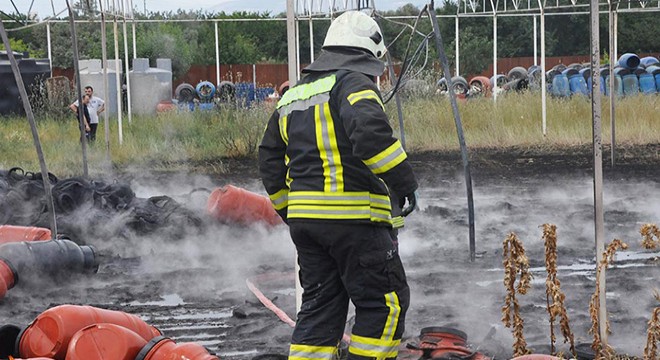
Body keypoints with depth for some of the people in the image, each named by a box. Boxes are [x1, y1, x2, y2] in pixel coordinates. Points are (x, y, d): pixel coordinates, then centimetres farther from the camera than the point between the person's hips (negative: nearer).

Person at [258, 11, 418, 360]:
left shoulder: (293, 95, 19)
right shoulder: (353, 83, -6)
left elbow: (270, 159, 22)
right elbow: (371, 132, -24)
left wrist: (290, 209, 27)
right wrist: (404, 180, -17)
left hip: (303, 217, 8)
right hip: (353, 216, -8)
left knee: (318, 305, 14)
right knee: (385, 302, 1)